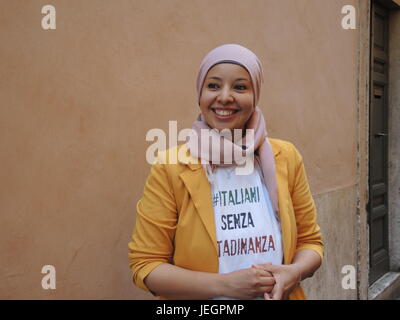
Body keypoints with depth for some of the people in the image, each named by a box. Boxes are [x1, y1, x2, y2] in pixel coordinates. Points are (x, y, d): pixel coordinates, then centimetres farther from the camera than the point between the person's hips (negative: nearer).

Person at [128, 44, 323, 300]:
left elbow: (310, 240, 2)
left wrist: (294, 272, -19)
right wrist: (225, 284, -24)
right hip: (210, 294, -2)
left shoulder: (286, 158, -8)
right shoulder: (170, 168, -16)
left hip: (279, 294, 3)